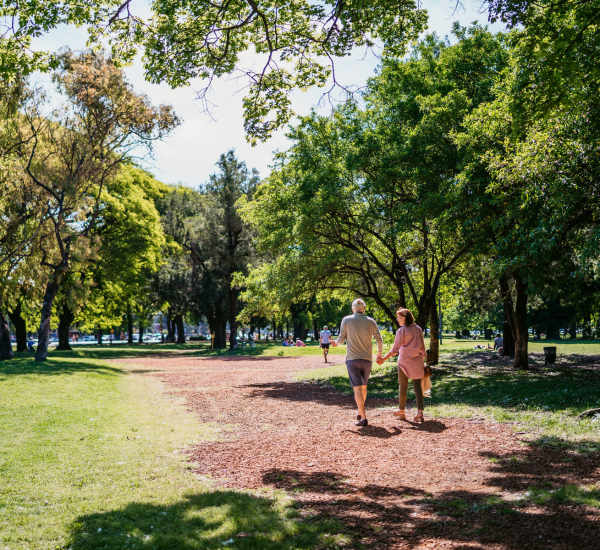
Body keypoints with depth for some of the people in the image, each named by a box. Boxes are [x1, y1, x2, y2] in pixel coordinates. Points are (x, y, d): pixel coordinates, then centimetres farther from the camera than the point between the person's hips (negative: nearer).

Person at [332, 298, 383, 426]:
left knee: (357, 388, -5)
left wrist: (336, 342, 24)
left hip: (352, 359, -2)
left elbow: (341, 339, 0)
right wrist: (379, 354, 20)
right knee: (363, 387, 20)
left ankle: (363, 418, -13)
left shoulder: (346, 320, -2)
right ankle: (360, 412, 30)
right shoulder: (371, 322, 2)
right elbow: (379, 340, 2)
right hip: (367, 359, 2)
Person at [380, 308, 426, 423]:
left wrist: (384, 358, -6)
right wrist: (423, 359, 15)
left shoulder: (401, 331, -11)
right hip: (417, 361, 4)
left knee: (402, 386, 10)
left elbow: (395, 349, -12)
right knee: (417, 386, 3)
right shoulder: (418, 329, 4)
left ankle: (401, 411, 20)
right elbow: (422, 346, 7)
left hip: (404, 361, -3)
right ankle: (420, 412, -8)